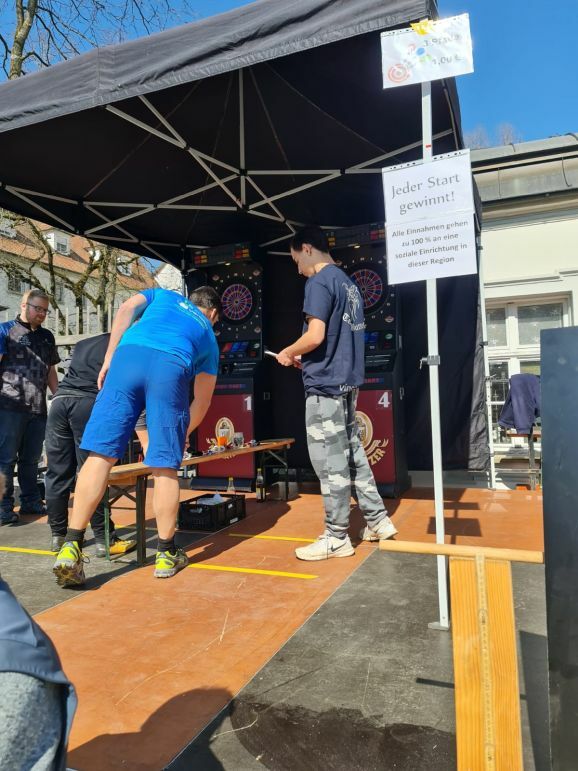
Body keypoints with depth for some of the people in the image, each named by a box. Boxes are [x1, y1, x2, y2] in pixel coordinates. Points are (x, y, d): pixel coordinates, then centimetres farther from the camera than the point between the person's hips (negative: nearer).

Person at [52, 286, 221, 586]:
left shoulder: (163, 295, 37)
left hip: (128, 356, 1)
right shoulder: (208, 336, 34)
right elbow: (203, 400, 35)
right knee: (165, 467, 5)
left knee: (101, 454, -1)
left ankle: (71, 548, -2)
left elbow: (127, 308, 15)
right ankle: (166, 554, 14)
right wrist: (182, 432, 48)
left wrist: (109, 359, 14)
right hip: (171, 368, -1)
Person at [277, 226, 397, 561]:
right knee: (352, 453, 16)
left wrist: (288, 354, -3)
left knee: (330, 463, -1)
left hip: (325, 385, -9)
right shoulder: (348, 283, 17)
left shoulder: (319, 282, -11)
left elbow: (315, 336, -22)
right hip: (347, 381, 9)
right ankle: (378, 521, 24)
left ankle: (336, 538, 9)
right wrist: (304, 358, 16)